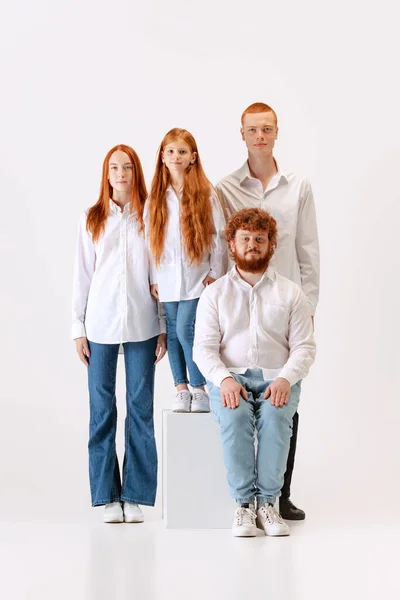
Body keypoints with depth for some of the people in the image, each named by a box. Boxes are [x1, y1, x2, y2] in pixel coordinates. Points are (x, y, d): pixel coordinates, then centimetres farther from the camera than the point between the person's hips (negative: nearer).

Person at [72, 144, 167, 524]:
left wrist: (164, 327, 0)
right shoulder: (92, 220, 7)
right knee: (102, 409, 2)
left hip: (142, 324, -1)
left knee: (141, 408, 2)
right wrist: (78, 328, 1)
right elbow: (82, 276, 7)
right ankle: (107, 496, 9)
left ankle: (135, 496, 9)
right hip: (101, 324, 1)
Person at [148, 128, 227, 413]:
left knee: (186, 330, -12)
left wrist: (216, 273, -6)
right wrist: (153, 278, 4)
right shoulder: (157, 196, 5)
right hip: (168, 279, 4)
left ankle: (200, 390, 2)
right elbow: (152, 238, 7)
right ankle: (181, 390, 18)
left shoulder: (205, 192, -4)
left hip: (197, 277, -4)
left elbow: (219, 234, -3)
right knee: (173, 333, 8)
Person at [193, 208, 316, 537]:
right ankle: (244, 502, -25)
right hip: (229, 377, 0)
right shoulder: (215, 293, 12)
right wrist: (224, 379, -17)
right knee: (235, 418, -34)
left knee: (275, 418, -34)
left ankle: (268, 502, -24)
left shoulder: (291, 293, 12)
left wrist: (285, 379, -16)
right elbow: (204, 347, 2)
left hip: (277, 378, 0)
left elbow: (304, 347, 4)